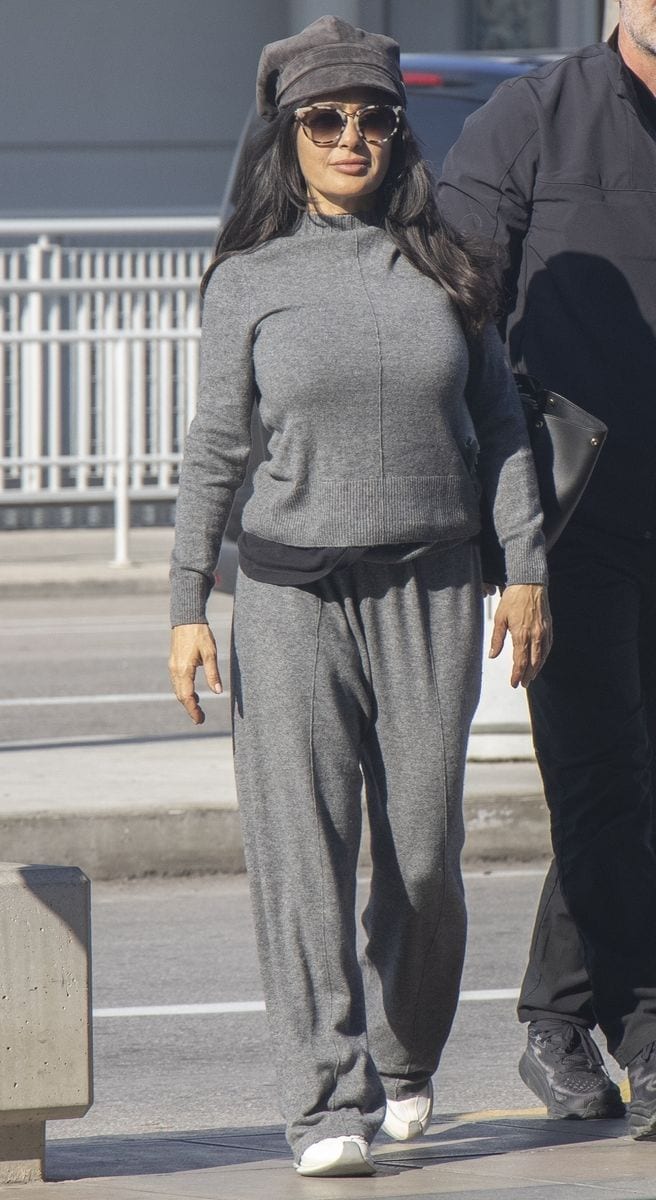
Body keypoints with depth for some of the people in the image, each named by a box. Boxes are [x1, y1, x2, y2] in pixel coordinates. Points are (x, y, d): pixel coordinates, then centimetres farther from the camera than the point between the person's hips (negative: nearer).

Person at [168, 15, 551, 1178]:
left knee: (421, 853, 3)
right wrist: (187, 605, 1)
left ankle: (403, 1059, 27)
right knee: (302, 853, -8)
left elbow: (499, 418, 11)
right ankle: (328, 1108, -8)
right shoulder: (251, 278, 2)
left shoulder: (441, 260, 6)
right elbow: (215, 446, 5)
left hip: (430, 590, 1)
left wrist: (527, 568, 5)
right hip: (291, 590, -1)